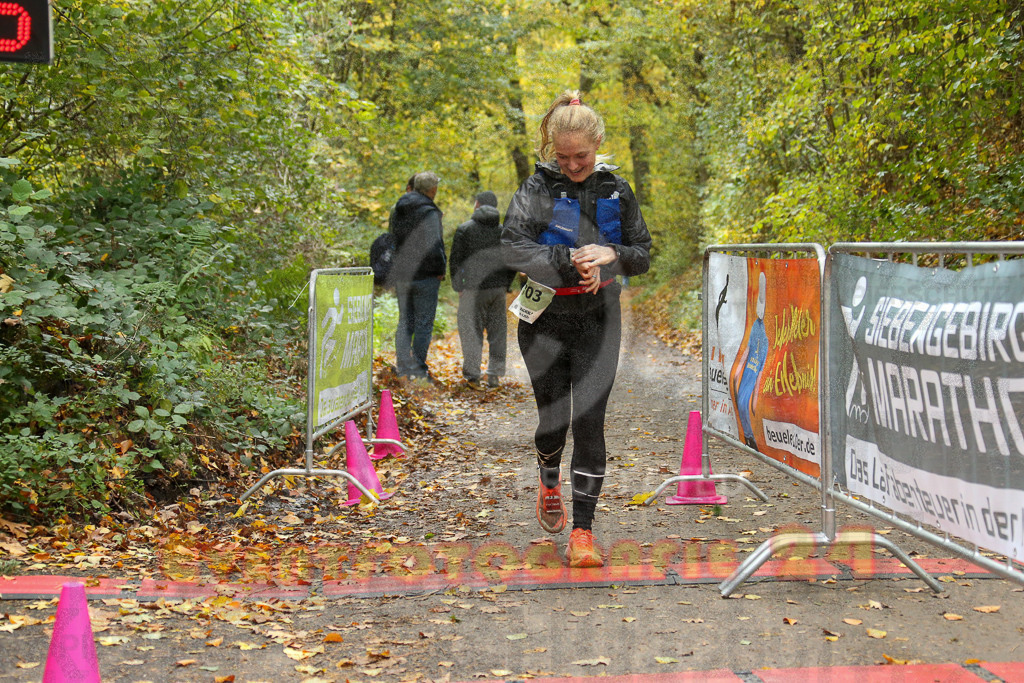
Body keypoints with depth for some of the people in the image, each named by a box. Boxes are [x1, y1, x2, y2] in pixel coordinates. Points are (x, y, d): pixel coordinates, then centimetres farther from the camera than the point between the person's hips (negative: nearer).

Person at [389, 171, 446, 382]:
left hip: (400, 275, 7)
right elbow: (433, 245, -20)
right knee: (424, 323, 0)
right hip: (425, 276, -7)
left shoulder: (398, 210, 9)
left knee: (405, 321, 14)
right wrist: (440, 269, -9)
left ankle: (403, 368, 14)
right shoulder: (429, 212, -15)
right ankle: (418, 369, -1)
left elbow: (391, 239, 16)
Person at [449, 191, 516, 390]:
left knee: (471, 331, 1)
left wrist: (458, 286, 5)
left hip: (473, 289, -3)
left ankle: (472, 375, -2)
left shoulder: (464, 229, -1)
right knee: (497, 331, 10)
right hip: (498, 289, 3)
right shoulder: (503, 230, 9)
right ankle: (495, 375, 12)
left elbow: (455, 261, -3)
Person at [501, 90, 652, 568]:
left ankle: (583, 530, 3)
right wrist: (573, 259, -27)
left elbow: (642, 256, 5)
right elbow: (513, 246, -20)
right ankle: (549, 482, 41)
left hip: (597, 321, 1)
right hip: (546, 319, -1)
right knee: (554, 420, 6)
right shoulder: (538, 187, -6)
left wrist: (609, 253, -16)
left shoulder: (616, 190, 2)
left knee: (589, 422, -5)